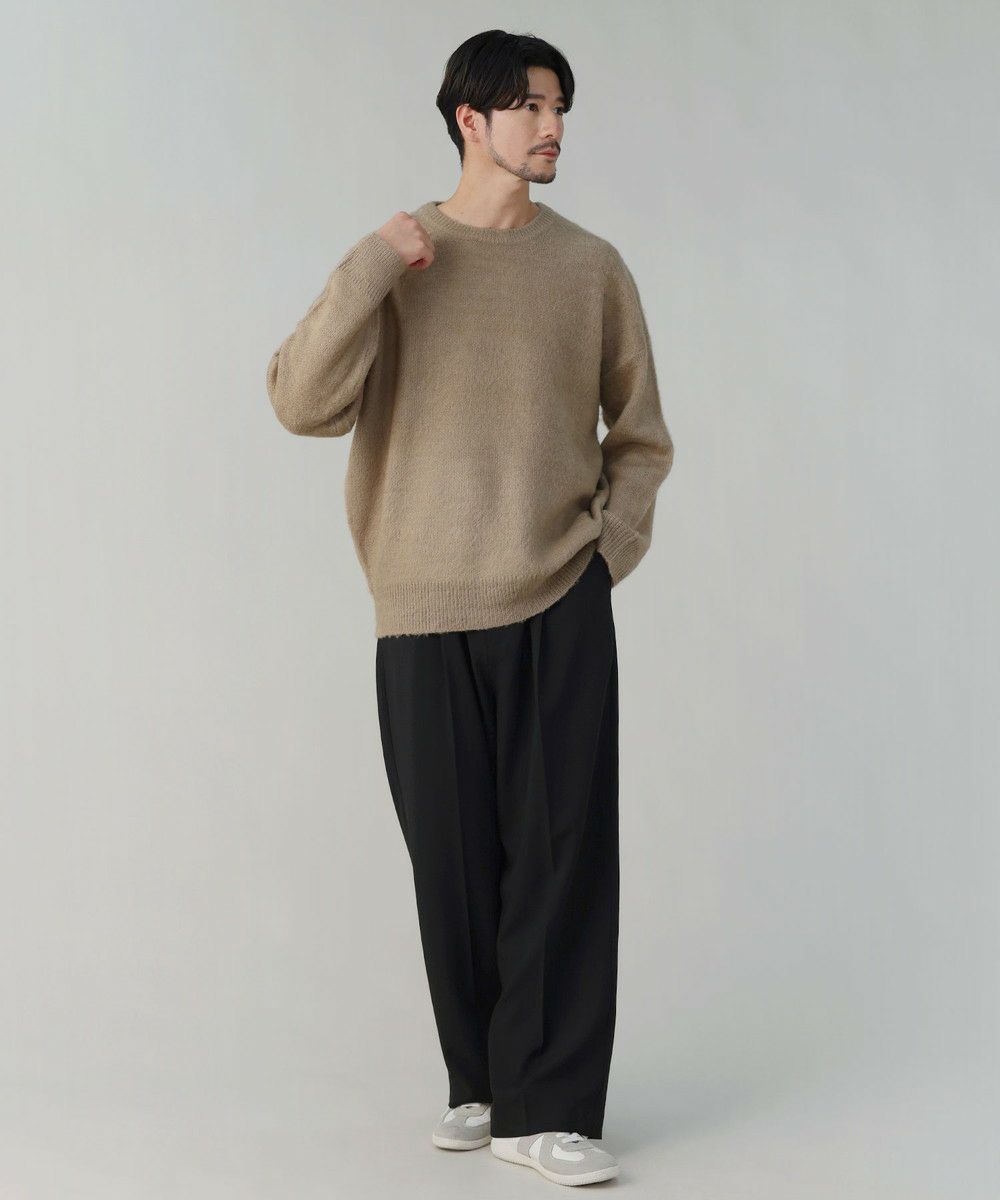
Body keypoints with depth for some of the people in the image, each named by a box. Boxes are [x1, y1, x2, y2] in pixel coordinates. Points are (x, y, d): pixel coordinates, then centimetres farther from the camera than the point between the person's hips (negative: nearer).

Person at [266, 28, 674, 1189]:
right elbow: (303, 403, -10)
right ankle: (477, 1083, 22)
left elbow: (640, 433, 16)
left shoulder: (590, 267, 6)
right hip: (427, 613, 0)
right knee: (455, 862, 5)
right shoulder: (396, 258, 3)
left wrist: (618, 537, 3)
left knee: (563, 856, -4)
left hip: (561, 609, 0)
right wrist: (372, 266, -16)